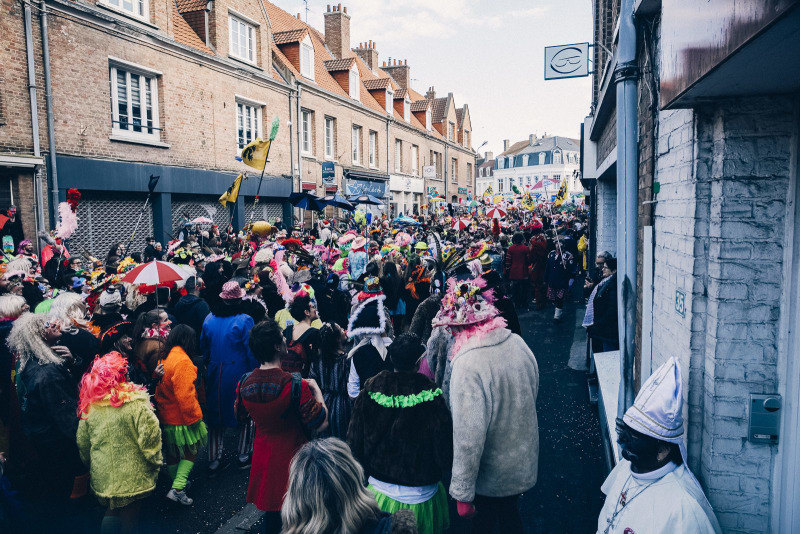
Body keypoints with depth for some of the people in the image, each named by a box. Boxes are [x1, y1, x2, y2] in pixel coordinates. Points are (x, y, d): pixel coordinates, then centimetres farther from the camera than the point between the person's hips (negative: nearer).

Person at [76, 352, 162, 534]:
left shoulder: (89, 406, -2)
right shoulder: (136, 402, -18)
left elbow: (82, 443, 9)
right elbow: (150, 435, -18)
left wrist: (91, 465, 26)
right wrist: (155, 463, -3)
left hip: (102, 477, 4)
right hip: (132, 476, -4)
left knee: (111, 510, 23)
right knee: (129, 514, 11)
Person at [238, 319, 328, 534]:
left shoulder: (244, 383, -10)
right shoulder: (295, 385, -28)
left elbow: (241, 414, 10)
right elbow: (321, 424, -20)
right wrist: (316, 389, -8)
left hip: (262, 456, 5)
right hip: (292, 459, -5)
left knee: (270, 511, 24)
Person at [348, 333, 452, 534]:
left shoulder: (370, 389, -11)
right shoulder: (431, 396, -20)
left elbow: (354, 440, -2)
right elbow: (445, 448, -14)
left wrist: (365, 470, 14)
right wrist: (441, 470, 6)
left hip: (378, 487, 3)